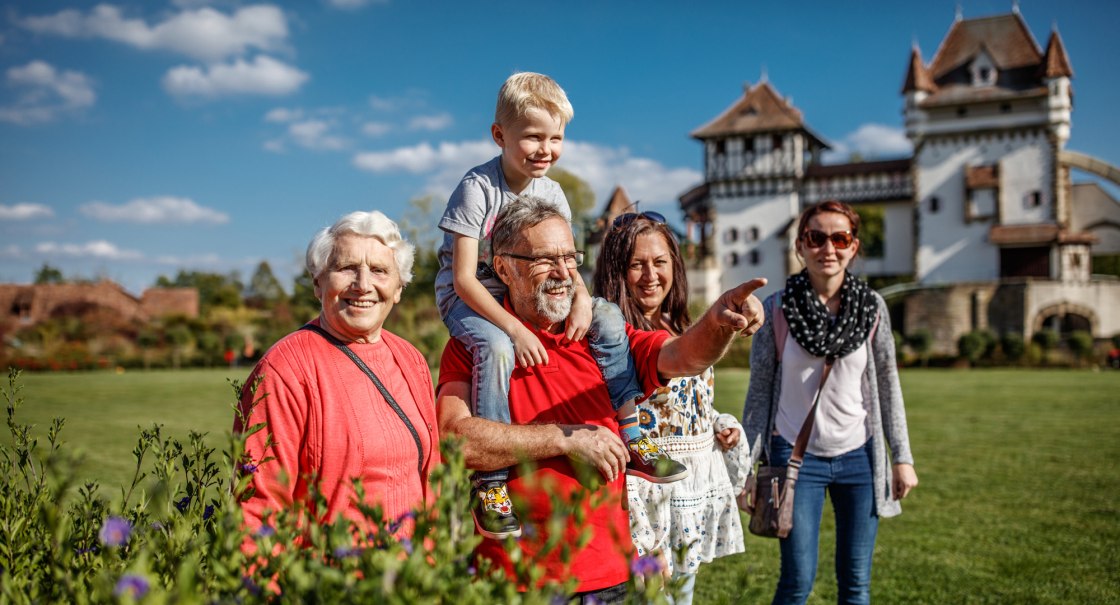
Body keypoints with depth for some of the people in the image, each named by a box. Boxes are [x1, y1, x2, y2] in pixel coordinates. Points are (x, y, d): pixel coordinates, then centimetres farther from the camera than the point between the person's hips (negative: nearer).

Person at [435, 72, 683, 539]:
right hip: (466, 299, -6)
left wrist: (582, 300, -17)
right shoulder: (477, 188, -18)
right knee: (496, 349, -38)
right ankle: (490, 484, -28)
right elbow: (464, 278, -22)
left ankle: (632, 440, -1)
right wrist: (514, 328, -31)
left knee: (609, 320, -6)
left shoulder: (551, 193, 1)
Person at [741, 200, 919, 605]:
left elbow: (887, 385, 7)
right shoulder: (777, 310, -5)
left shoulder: (873, 307, 0)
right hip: (796, 455, -2)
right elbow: (759, 391, -1)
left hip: (859, 457, 2)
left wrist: (902, 457, 5)